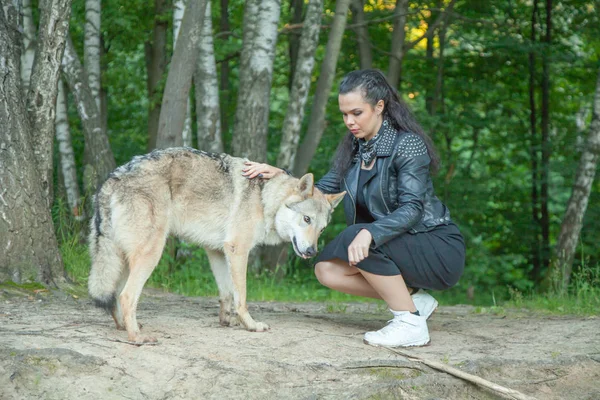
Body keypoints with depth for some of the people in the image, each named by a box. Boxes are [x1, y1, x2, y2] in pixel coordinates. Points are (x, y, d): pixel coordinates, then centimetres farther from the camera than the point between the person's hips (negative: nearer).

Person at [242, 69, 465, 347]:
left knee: (357, 238, -29)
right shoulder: (353, 147, 6)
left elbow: (412, 208, -27)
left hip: (439, 250, -8)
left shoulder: (407, 144, -17)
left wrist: (369, 233, -42)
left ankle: (411, 323, -19)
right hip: (398, 248, 8)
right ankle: (414, 298, 3)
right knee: (326, 270, -10)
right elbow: (322, 193, 7)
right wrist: (281, 177, -8)